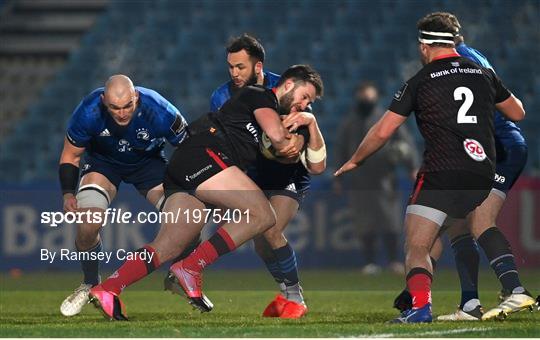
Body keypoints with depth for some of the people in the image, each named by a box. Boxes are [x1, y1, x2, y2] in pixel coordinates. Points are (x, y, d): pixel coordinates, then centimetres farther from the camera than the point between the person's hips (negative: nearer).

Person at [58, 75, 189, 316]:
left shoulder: (160, 113, -33)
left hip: (149, 162, 0)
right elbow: (70, 155, -12)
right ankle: (90, 284, 2)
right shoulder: (88, 112, -30)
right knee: (87, 223, -24)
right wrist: (68, 194, -24)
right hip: (103, 162, 0)